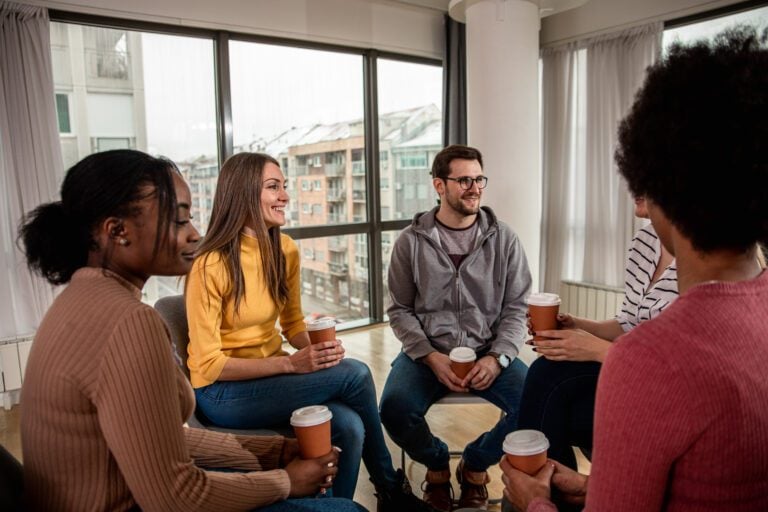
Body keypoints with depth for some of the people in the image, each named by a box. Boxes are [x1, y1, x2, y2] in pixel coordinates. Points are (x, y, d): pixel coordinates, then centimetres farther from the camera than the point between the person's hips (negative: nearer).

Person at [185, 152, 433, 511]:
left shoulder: (285, 250, 0)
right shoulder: (210, 266, -20)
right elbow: (207, 364, -18)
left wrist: (317, 351, -13)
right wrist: (291, 363, -26)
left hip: (271, 372, 6)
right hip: (222, 391, -6)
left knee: (349, 427, -24)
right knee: (354, 376, -21)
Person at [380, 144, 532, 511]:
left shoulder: (504, 239, 3)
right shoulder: (411, 241, 0)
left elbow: (516, 307, 3)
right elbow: (400, 310, 1)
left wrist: (496, 358, -14)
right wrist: (431, 357, -14)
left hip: (489, 353, 1)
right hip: (427, 353, -1)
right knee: (395, 408, -28)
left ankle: (475, 464, 9)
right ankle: (436, 464, 10)